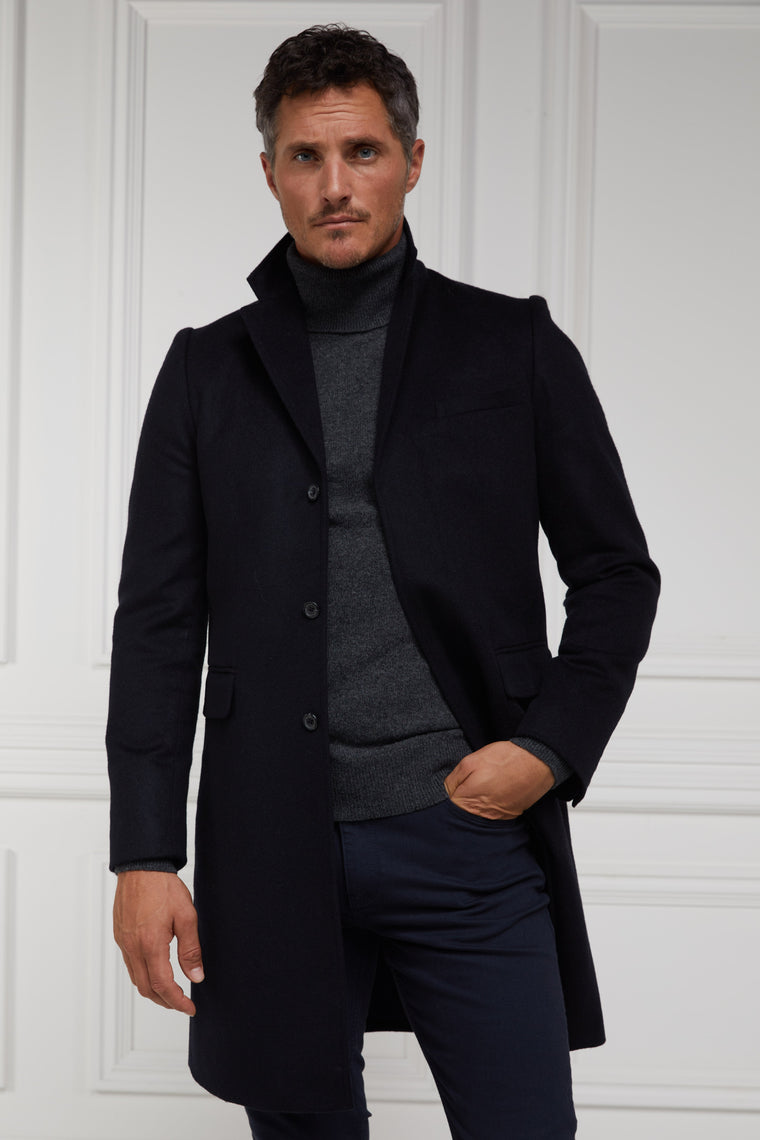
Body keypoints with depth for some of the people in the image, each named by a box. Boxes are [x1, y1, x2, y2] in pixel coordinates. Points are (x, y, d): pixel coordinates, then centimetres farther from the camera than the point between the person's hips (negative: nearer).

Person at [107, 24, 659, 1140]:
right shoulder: (210, 368, 9)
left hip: (472, 836, -1)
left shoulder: (513, 347, 6)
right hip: (273, 849, 1)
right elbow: (159, 620, 6)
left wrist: (551, 748, -5)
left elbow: (617, 572, 9)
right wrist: (144, 855, 0)